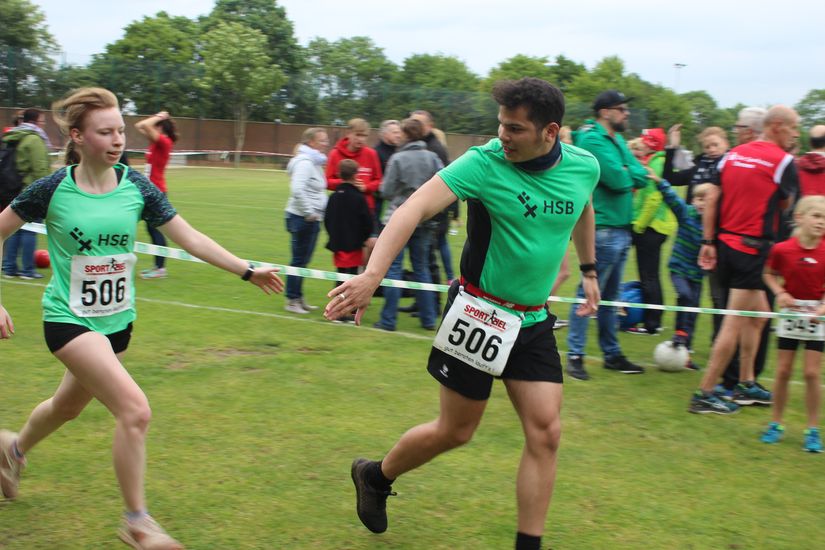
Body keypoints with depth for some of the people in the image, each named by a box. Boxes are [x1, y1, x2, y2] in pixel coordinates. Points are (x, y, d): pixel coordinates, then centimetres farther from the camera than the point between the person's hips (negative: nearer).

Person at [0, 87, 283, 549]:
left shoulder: (136, 187, -5)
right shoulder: (53, 189, -13)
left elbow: (190, 238, -4)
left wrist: (247, 271, -11)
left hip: (117, 320, 5)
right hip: (70, 319, -5)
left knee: (68, 406, 25)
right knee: (135, 411, -20)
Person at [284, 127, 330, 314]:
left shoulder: (315, 162, 15)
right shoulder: (304, 162, -14)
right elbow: (297, 189, -25)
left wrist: (317, 212, 10)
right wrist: (309, 212, -20)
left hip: (311, 218, 9)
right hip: (302, 218, -9)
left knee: (303, 260, 13)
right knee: (299, 260, -3)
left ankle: (298, 298, 20)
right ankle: (292, 300, 5)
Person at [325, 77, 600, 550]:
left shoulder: (584, 167, -4)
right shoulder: (485, 163, -20)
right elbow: (416, 208, -32)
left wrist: (589, 268, 26)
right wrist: (373, 275, -45)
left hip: (534, 320, 4)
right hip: (478, 313, -4)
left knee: (546, 433, -2)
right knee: (455, 431, 7)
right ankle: (376, 477, 34)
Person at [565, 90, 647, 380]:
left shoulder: (618, 140, 16)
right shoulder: (592, 140, -13)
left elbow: (641, 176, 9)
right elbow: (618, 179, -22)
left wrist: (625, 174, -9)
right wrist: (629, 174, -1)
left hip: (621, 228, 9)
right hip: (603, 229, -9)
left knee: (610, 296, 15)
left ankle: (612, 354, 22)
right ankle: (575, 356, 2)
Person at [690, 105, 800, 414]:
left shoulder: (732, 155, 10)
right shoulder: (783, 160, -8)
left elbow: (711, 199, 6)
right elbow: (785, 203, 4)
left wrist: (708, 242, 7)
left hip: (725, 242, 8)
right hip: (753, 247, -8)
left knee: (759, 313, 21)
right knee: (735, 323, -4)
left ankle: (746, 385, 26)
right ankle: (704, 395, -3)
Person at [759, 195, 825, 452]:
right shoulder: (782, 250, -11)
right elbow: (769, 274, 6)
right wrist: (780, 293, -9)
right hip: (790, 313, 1)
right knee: (783, 371, 8)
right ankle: (775, 424, 21)